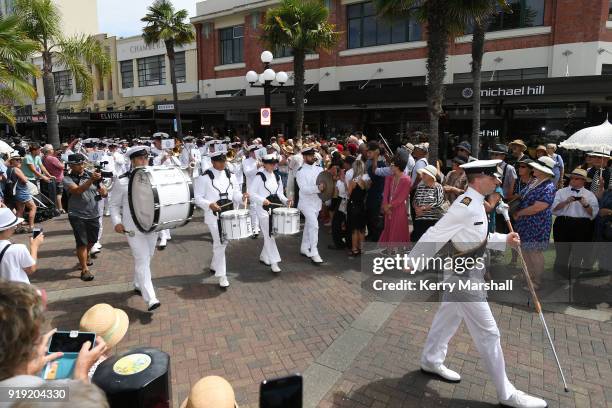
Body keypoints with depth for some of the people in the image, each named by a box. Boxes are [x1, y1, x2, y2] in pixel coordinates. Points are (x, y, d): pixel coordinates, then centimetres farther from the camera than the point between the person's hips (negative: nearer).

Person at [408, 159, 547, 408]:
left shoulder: (476, 203, 5)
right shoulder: (465, 207, -27)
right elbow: (434, 236, -24)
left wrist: (504, 240, 3)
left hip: (467, 270, 10)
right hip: (464, 275, -10)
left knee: (449, 317, 23)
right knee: (487, 332, 2)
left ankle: (431, 361, 43)